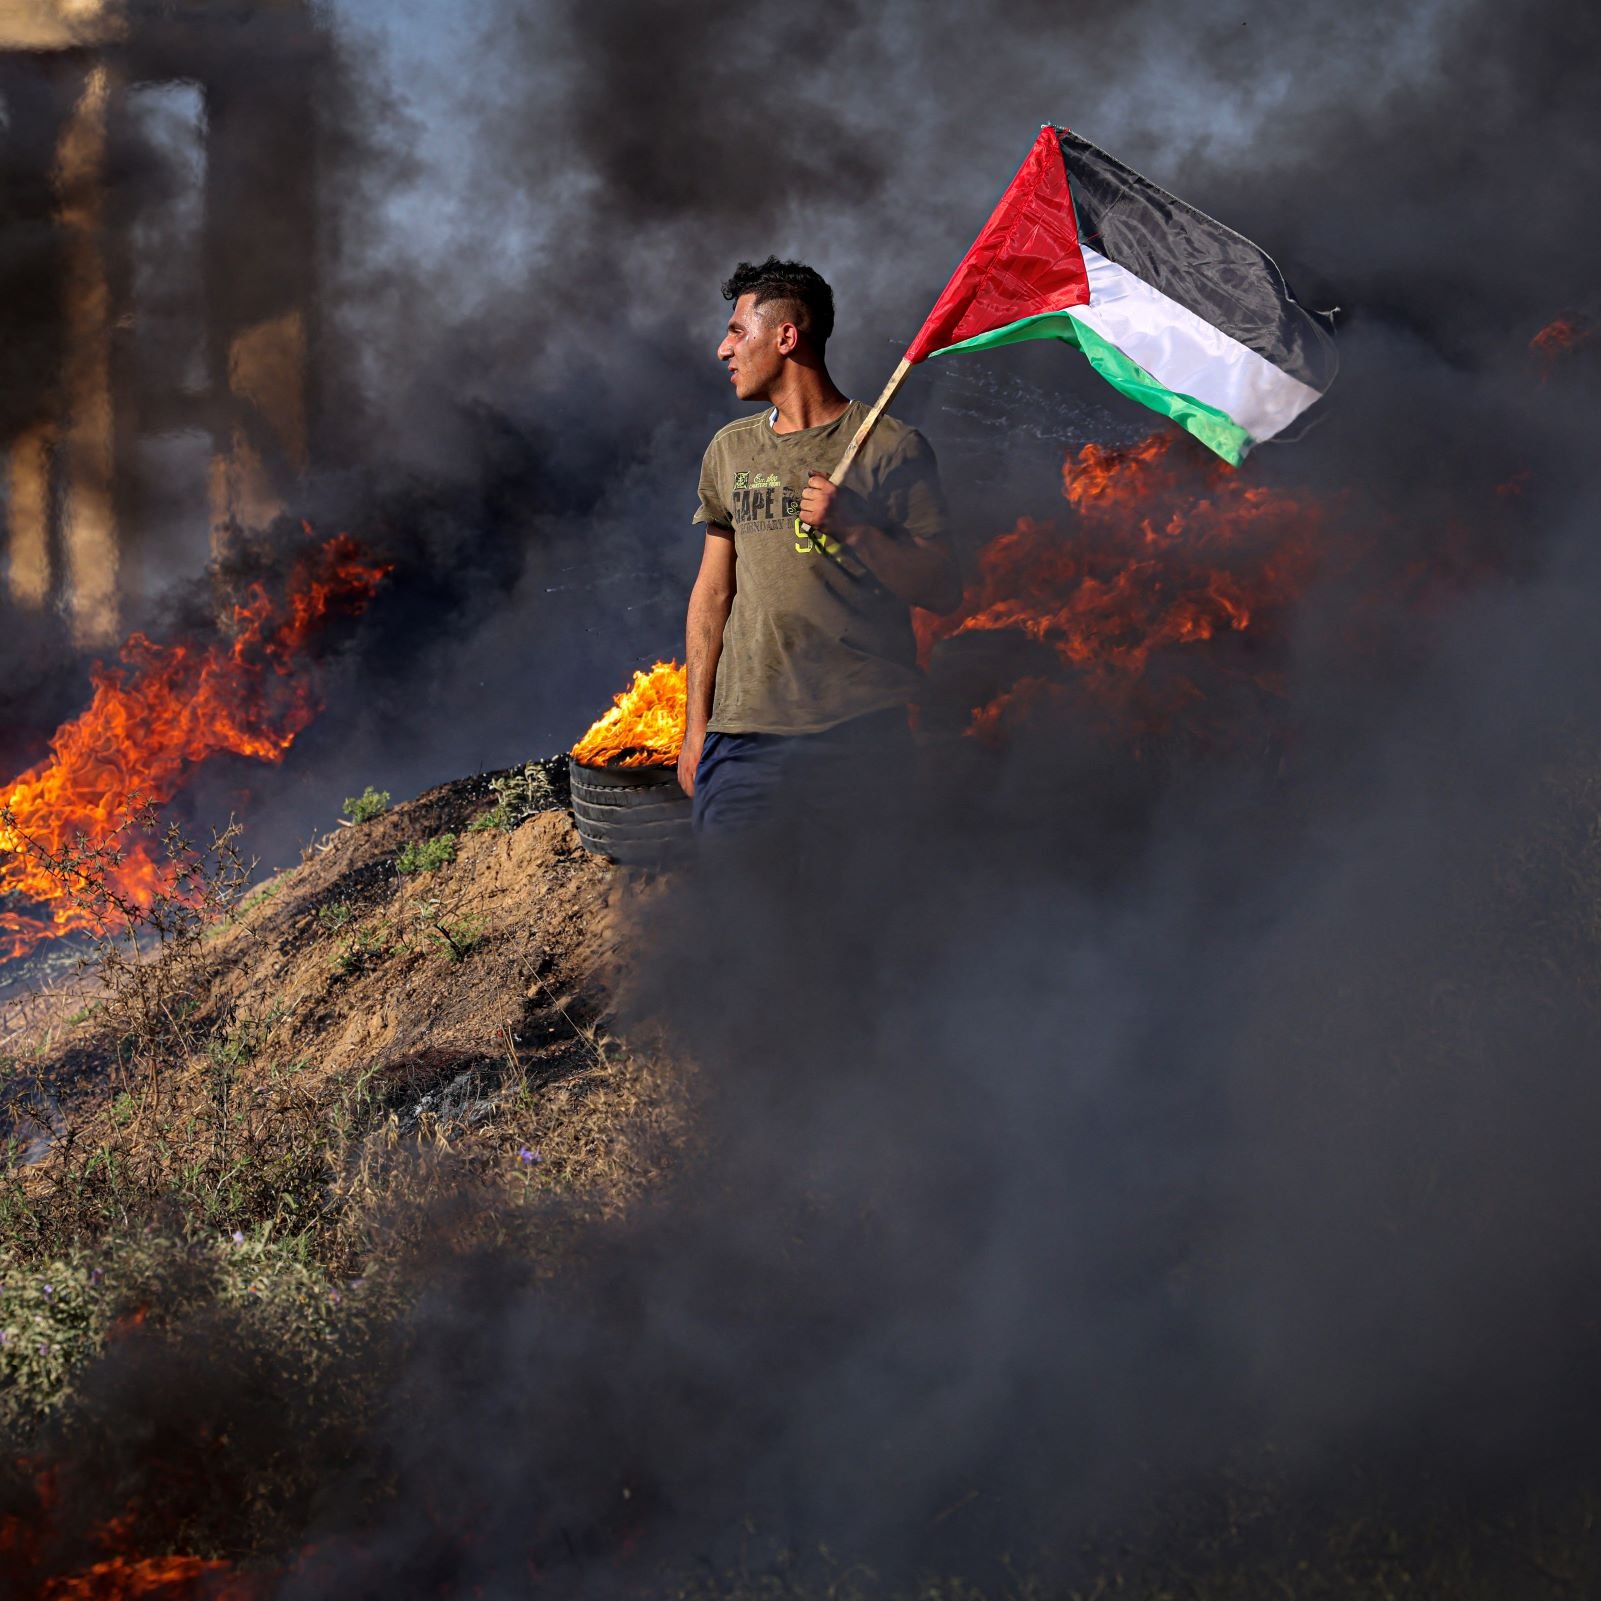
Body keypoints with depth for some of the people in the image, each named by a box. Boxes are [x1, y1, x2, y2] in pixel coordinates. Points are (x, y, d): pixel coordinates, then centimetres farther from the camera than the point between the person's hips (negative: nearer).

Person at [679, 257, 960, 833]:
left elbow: (942, 590, -3)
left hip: (861, 732, -4)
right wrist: (696, 726, 12)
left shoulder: (890, 447, 0)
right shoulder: (730, 450, 15)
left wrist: (854, 529, -17)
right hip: (743, 732, 4)